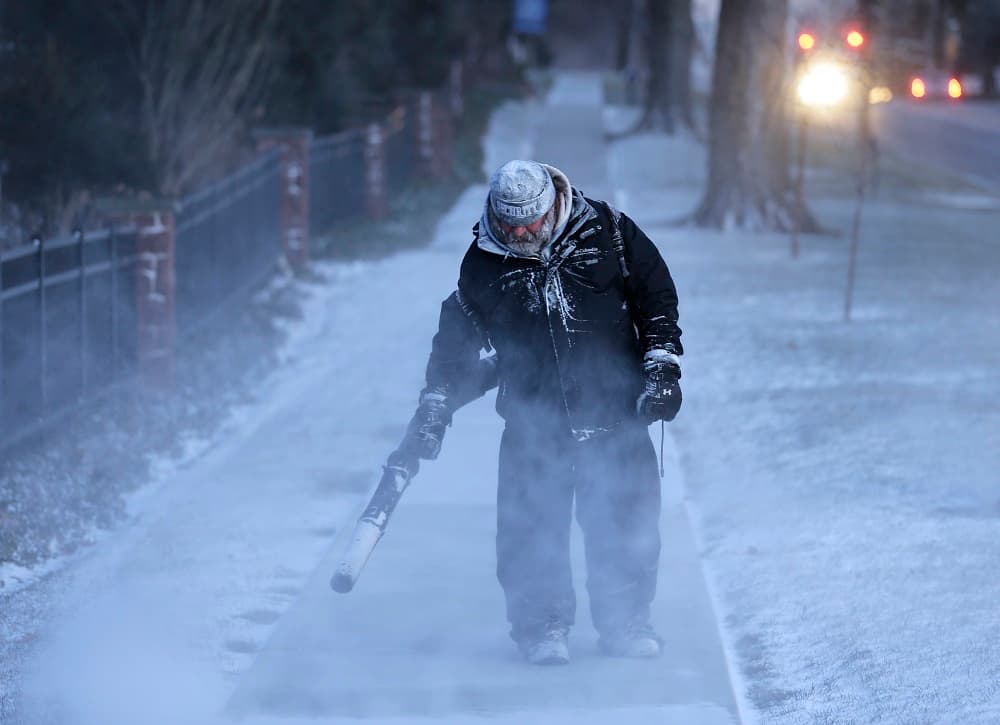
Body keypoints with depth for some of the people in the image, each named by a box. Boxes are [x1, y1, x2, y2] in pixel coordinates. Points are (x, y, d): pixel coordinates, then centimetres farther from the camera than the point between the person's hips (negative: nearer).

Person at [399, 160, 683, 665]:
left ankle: (625, 621, 17)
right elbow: (458, 338, 12)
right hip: (533, 419, 1)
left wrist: (661, 366, -2)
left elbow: (657, 297, 5)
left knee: (626, 519, 1)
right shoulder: (483, 265, 2)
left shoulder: (608, 232, -2)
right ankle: (541, 625, 11)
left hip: (615, 411, 0)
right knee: (533, 526, -3)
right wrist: (435, 407, 6)